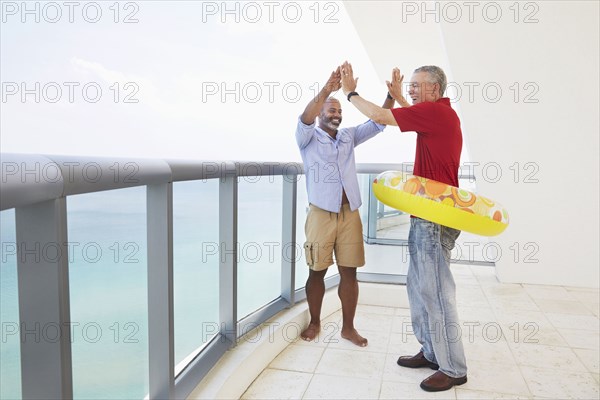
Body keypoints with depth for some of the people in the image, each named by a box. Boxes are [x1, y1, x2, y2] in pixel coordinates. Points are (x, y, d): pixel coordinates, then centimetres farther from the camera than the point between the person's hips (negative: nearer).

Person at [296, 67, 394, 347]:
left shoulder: (349, 136, 15)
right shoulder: (309, 138, 2)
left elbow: (377, 123, 8)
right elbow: (304, 121, -19)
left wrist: (391, 95, -7)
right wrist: (326, 90, -32)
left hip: (350, 214, 4)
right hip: (321, 214, -3)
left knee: (349, 272, 6)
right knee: (317, 271, 6)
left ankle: (348, 327, 19)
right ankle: (315, 323, 24)